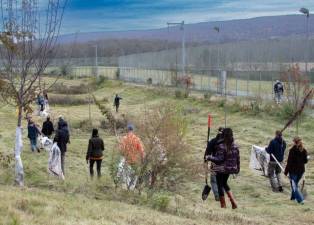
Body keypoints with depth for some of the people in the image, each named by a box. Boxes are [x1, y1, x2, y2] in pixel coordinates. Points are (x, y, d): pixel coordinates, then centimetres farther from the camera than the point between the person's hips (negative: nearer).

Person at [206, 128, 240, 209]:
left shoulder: (221, 146, -20)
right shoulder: (235, 146, -1)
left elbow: (220, 159, -20)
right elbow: (238, 159, 4)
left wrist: (209, 157, -9)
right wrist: (237, 169, 17)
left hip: (221, 169, -7)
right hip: (230, 169, 7)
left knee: (220, 186, 7)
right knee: (224, 183, 26)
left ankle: (223, 206, 12)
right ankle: (233, 203, 18)